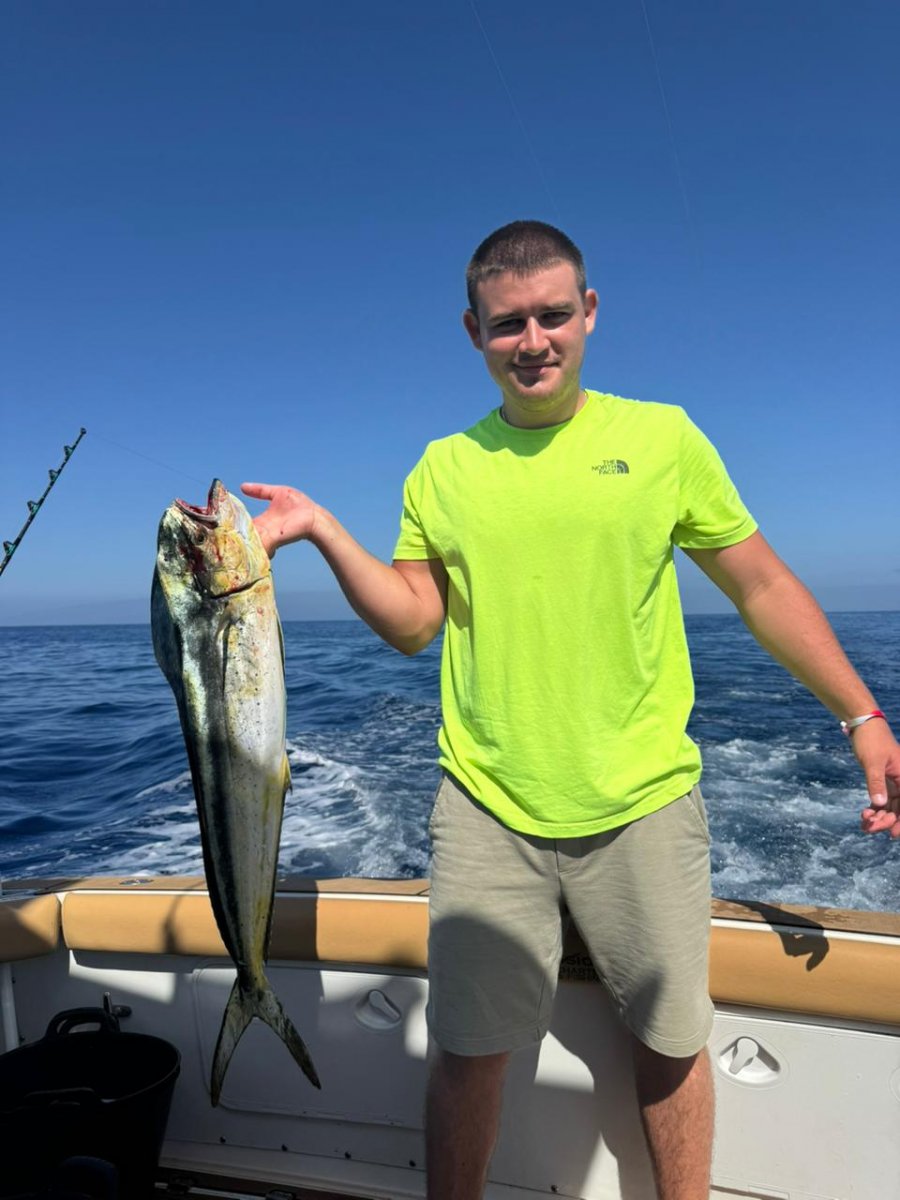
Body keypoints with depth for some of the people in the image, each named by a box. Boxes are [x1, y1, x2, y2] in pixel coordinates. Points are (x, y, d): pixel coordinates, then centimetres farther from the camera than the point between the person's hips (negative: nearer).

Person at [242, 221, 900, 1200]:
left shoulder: (661, 437, 1)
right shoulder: (443, 469, 6)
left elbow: (763, 588, 5)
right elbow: (411, 622, 4)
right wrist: (325, 533, -7)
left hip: (643, 805, 0)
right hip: (488, 807, 1)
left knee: (671, 1039, 14)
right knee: (469, 1047, 7)